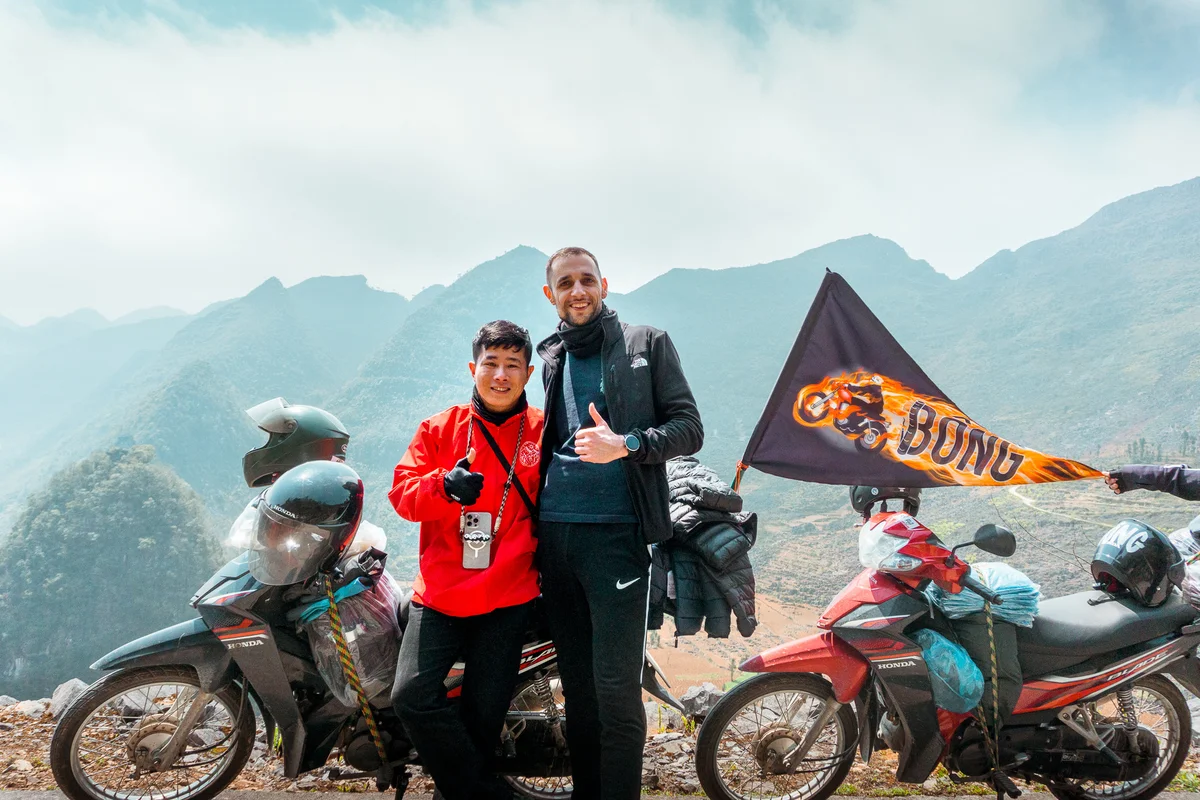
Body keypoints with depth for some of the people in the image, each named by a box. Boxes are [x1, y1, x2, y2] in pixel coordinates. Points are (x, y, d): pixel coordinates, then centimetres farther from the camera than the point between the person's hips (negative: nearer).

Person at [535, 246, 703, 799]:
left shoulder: (647, 344, 6)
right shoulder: (548, 358, 17)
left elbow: (689, 428, 0)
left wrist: (625, 444, -16)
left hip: (617, 531, -4)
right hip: (554, 531, 4)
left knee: (616, 686, -7)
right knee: (576, 684, 12)